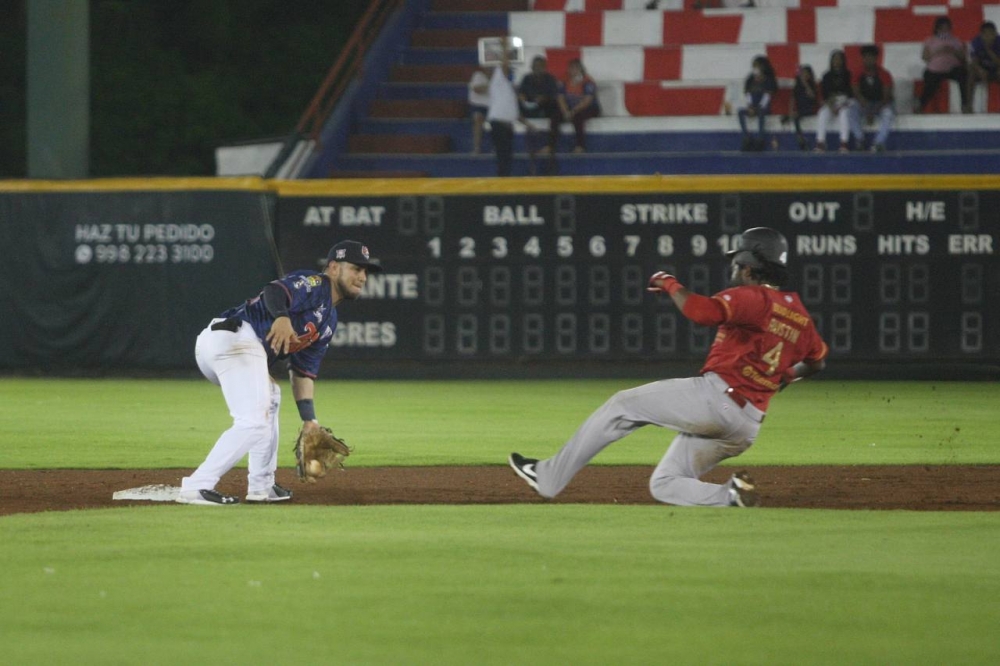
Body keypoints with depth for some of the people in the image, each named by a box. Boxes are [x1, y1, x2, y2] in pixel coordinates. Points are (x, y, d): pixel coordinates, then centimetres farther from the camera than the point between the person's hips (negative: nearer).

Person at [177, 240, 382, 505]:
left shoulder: (328, 322, 29)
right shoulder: (312, 284, 1)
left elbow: (303, 373, 27)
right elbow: (275, 291, -20)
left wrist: (309, 420, 17)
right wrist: (282, 316, -42)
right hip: (236, 337, -11)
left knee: (268, 397, 32)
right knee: (253, 422, -17)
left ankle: (261, 486, 33)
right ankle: (196, 487, -23)